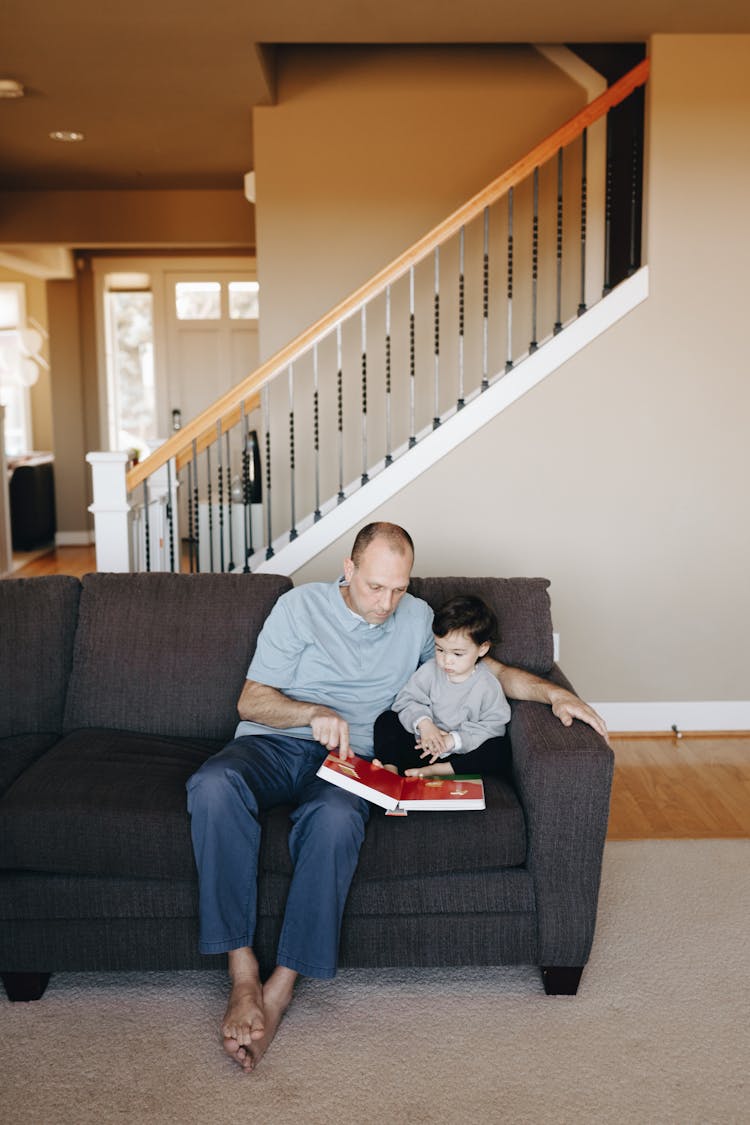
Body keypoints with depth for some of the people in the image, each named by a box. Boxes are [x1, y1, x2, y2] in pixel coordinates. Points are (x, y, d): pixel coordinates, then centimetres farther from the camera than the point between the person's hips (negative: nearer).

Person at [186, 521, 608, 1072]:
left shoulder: (418, 618, 12)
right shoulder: (301, 605, 1)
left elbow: (488, 669, 18)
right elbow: (251, 699, 0)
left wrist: (554, 692, 2)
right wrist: (314, 712, -19)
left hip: (346, 757, 1)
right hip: (271, 742, 0)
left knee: (336, 819, -37)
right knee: (214, 784, -36)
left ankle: (281, 988, -25)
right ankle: (243, 972, -29)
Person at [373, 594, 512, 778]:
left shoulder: (488, 685, -10)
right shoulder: (429, 670, -3)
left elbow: (493, 727, -14)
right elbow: (406, 700, -3)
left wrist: (454, 740, -22)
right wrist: (423, 722, -23)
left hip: (460, 754, -2)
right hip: (423, 746, 2)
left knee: (500, 752, -29)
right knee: (386, 719, -11)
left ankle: (434, 770, -33)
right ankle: (390, 769, -30)